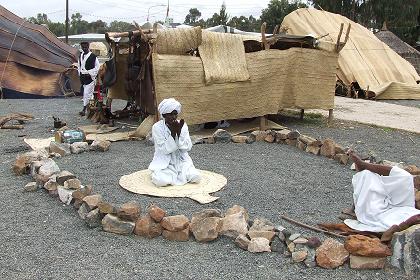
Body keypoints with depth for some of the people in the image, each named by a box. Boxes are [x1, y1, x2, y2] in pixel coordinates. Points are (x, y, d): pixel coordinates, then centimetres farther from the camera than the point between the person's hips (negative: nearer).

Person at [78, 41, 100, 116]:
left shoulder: (93, 56, -9)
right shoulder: (80, 56, 11)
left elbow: (97, 67, -7)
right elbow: (79, 66, 23)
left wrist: (90, 74, -11)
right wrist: (80, 73, 10)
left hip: (90, 77, -6)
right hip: (83, 77, 6)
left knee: (87, 93, -9)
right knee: (89, 93, 14)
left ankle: (84, 109, -6)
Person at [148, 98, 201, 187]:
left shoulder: (182, 125, -1)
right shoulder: (157, 127, -10)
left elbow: (187, 147, -8)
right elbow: (165, 149, -17)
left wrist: (179, 132, -20)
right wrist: (173, 132, -25)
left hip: (182, 161, 3)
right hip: (164, 163, -3)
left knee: (195, 177, -21)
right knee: (161, 180, -31)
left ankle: (173, 175, 6)